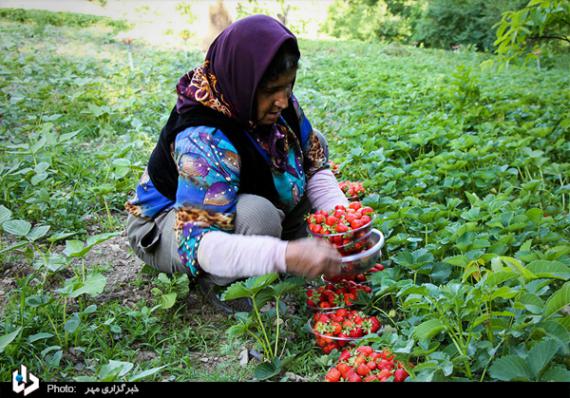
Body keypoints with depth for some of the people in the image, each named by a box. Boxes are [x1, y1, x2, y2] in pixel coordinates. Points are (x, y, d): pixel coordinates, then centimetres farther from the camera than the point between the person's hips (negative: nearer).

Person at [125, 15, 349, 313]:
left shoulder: (279, 102, -15)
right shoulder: (203, 141, -37)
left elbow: (315, 165, -5)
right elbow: (196, 241, -44)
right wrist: (286, 255, -56)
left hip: (233, 203, 7)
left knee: (314, 144, -1)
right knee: (258, 215, -39)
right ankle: (218, 283, -11)